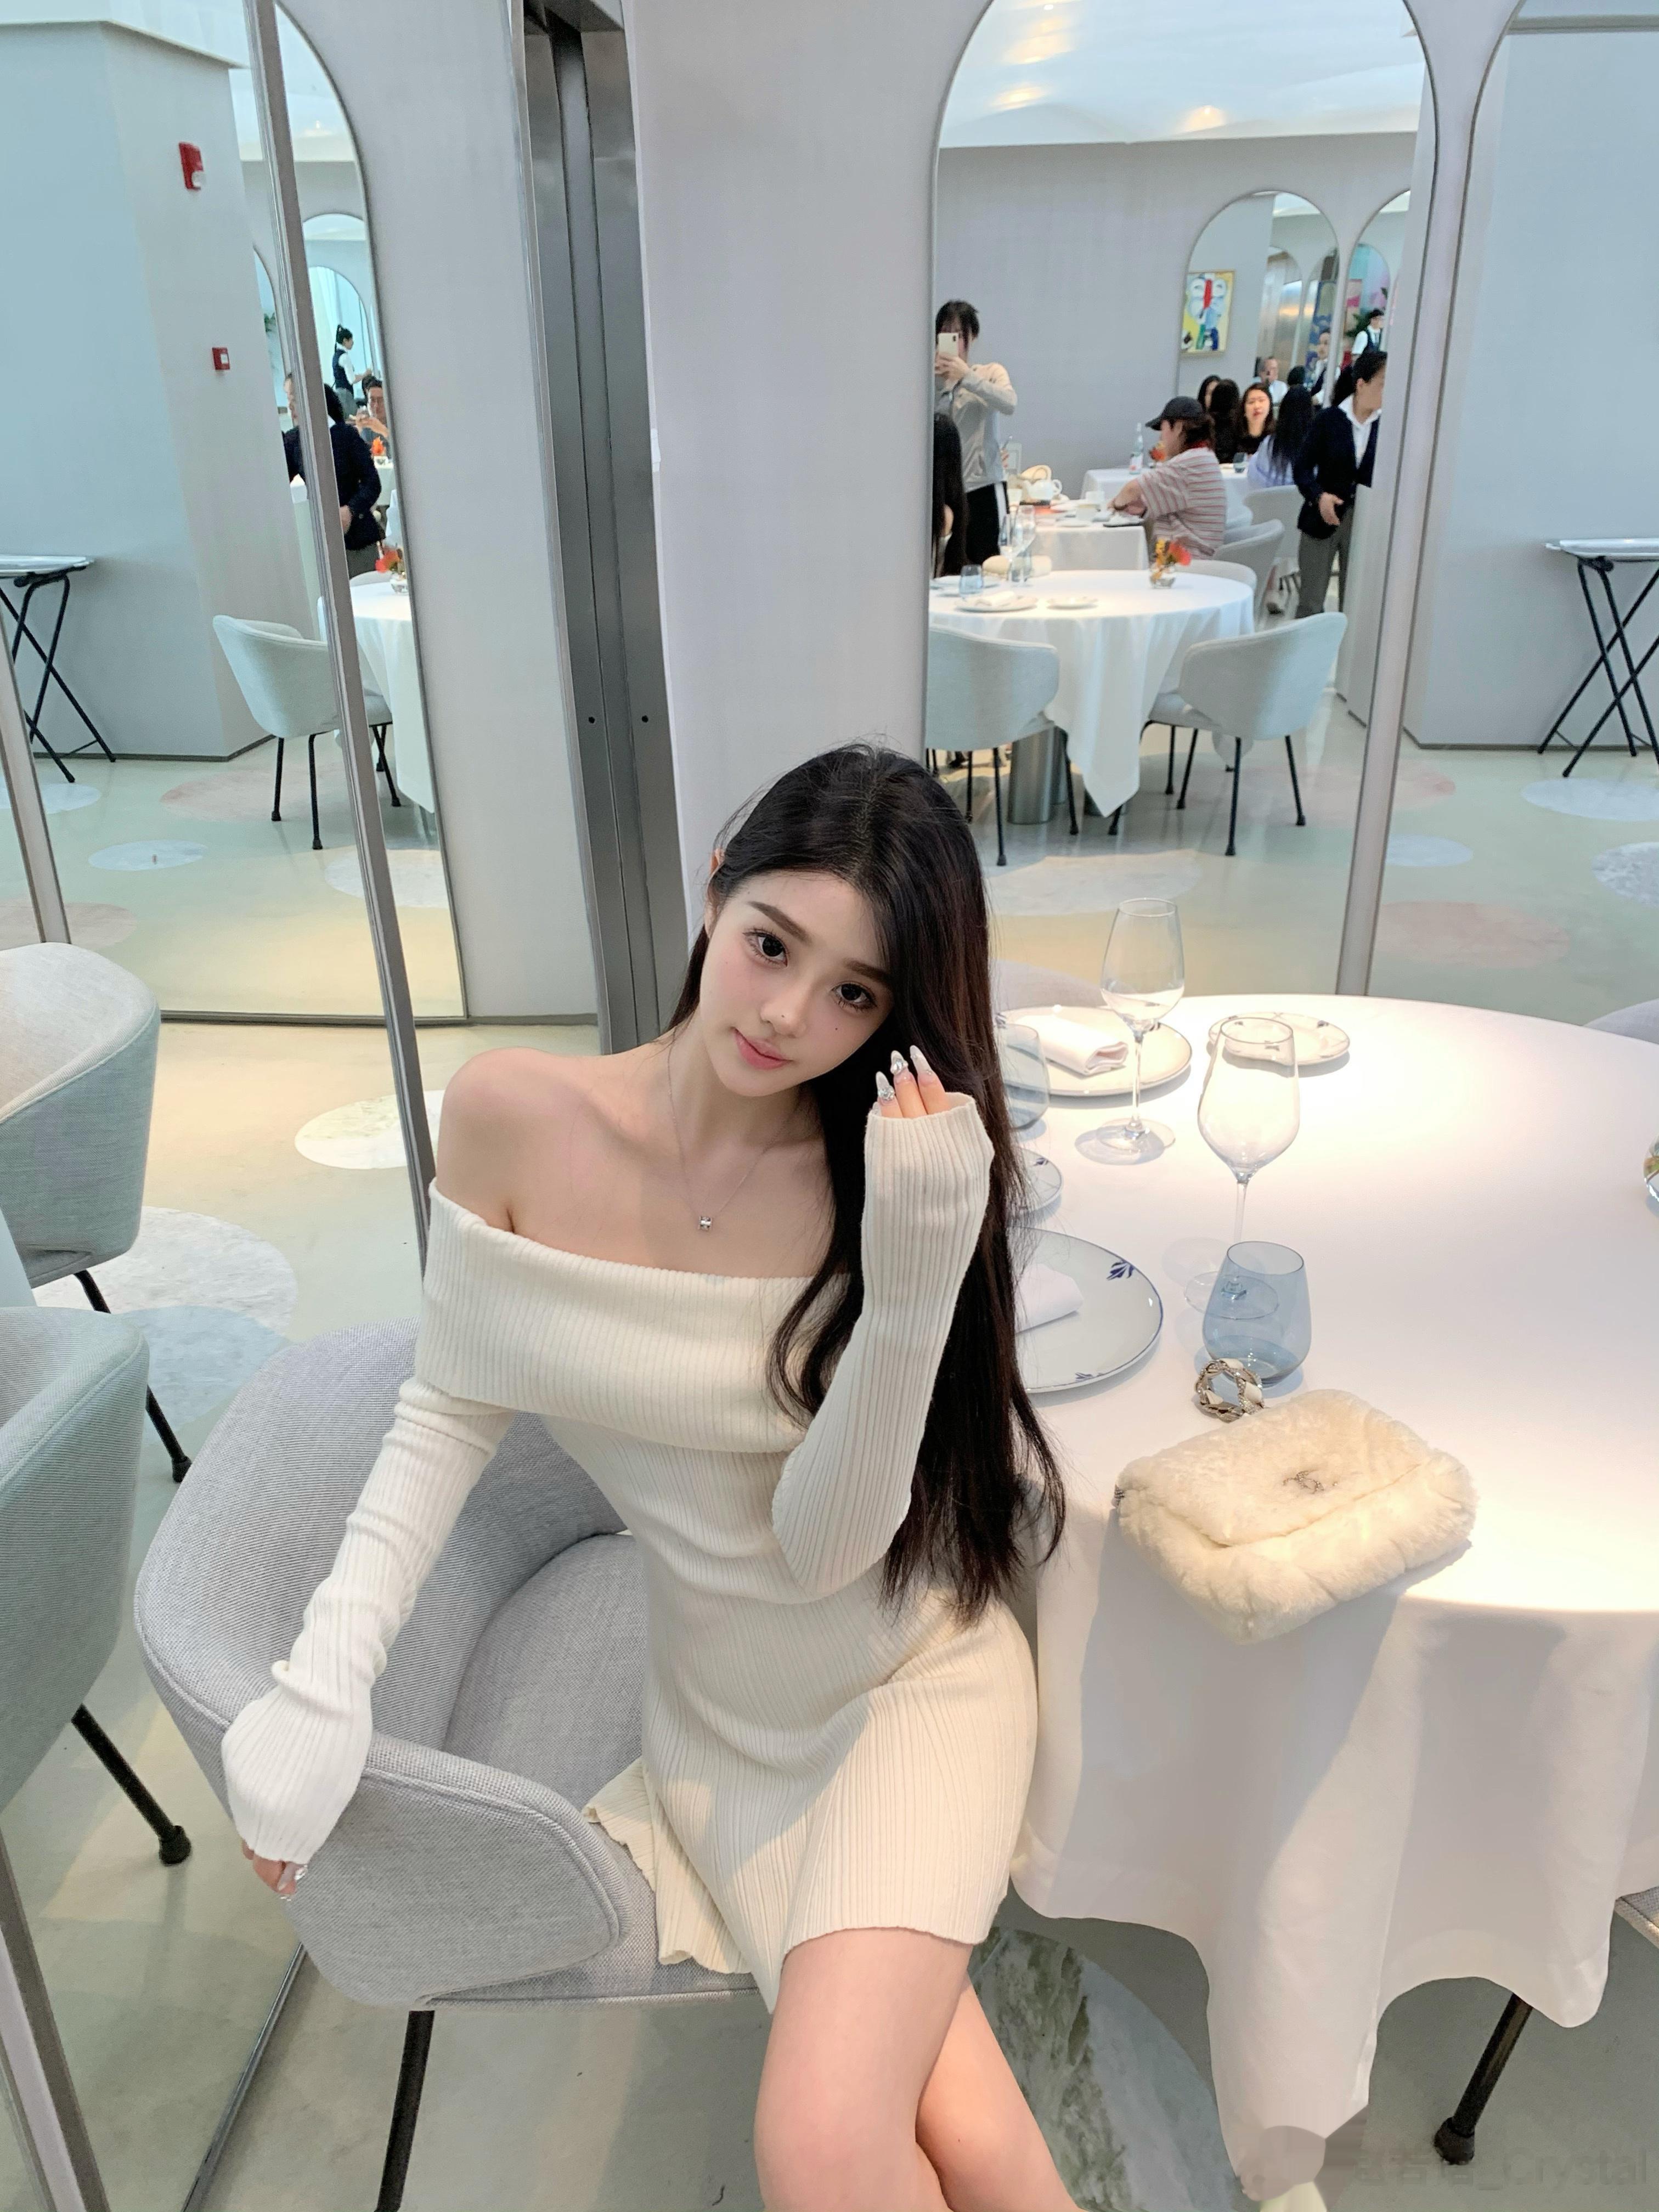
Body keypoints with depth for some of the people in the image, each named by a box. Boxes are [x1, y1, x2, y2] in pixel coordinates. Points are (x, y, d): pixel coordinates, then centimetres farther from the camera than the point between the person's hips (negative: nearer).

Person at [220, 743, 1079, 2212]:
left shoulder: (885, 1171, -17)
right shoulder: (514, 1119, -15)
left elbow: (826, 1543, -20)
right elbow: (452, 1410, -4)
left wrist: (918, 1273, -34)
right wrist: (326, 1676, -14)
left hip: (917, 1673, -1)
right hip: (723, 1717, 1)